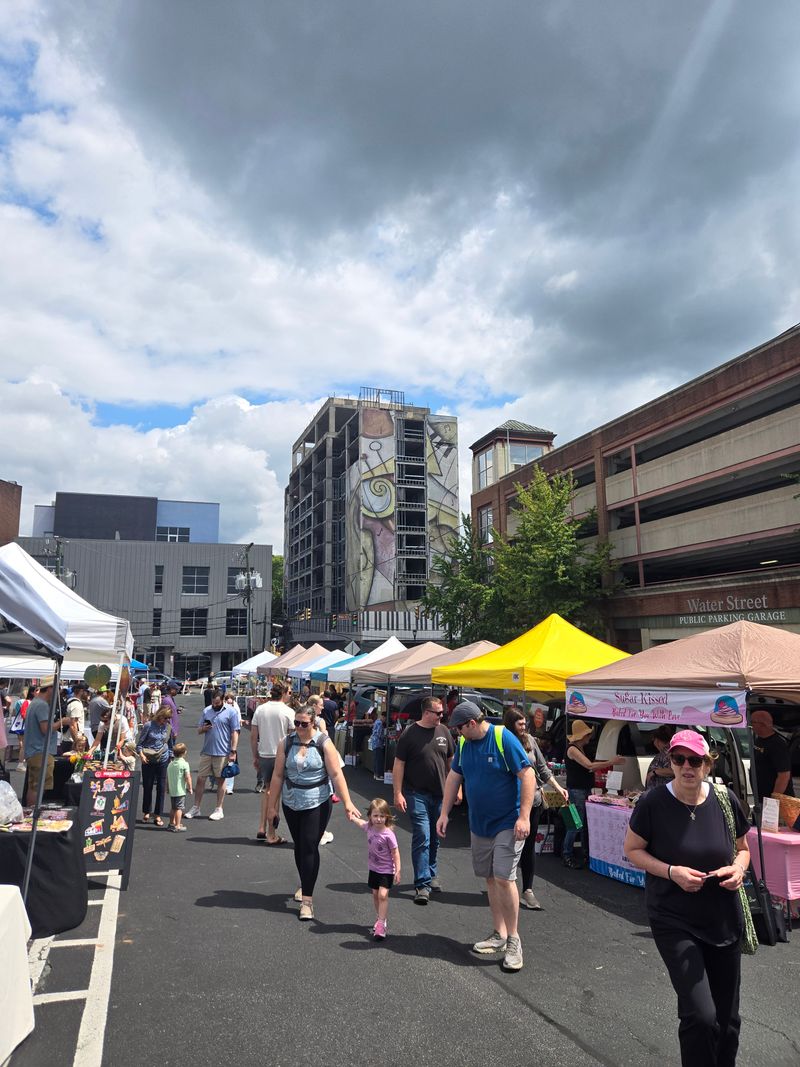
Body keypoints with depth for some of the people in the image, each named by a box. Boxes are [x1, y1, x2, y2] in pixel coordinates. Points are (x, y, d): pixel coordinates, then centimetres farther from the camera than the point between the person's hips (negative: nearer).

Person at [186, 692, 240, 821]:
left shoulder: (231, 712, -5)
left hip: (222, 753, -4)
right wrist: (203, 728, -9)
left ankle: (219, 810, 16)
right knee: (200, 779, 6)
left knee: (221, 780, 6)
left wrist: (233, 751, -12)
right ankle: (195, 808, 18)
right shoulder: (206, 711, 9)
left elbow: (235, 733, -7)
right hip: (206, 751, 4)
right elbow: (199, 731, 16)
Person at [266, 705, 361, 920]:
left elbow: (336, 774, -12)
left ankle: (307, 899, -1)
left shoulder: (323, 743, -10)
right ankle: (305, 885, 36)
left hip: (317, 805, -3)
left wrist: (347, 802, -18)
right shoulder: (287, 743, -2)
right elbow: (278, 775, 3)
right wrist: (272, 805, 4)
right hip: (291, 805, 3)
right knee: (299, 846, 14)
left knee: (309, 848, -7)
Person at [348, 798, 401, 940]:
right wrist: (351, 816, 25)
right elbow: (360, 822, 16)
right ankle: (380, 919, 29)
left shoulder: (388, 834, -24)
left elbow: (395, 853, -16)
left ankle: (381, 924, -8)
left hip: (386, 870, -6)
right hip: (373, 868, 6)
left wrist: (398, 871, -18)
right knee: (375, 895, 14)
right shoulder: (369, 827, -8)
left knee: (383, 895, -14)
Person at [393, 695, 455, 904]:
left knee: (434, 838, 15)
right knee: (422, 836, -10)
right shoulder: (409, 734, -9)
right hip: (417, 794, -5)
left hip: (440, 794, 5)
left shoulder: (444, 732, 4)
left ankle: (431, 874, 33)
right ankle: (423, 884, -4)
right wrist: (398, 793, -12)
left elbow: (451, 761, 13)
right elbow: (398, 764, -8)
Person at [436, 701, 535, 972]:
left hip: (508, 823, -6)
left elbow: (528, 775, -18)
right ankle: (499, 935, 24)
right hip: (479, 824, 6)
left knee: (504, 877, -12)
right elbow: (454, 777, 12)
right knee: (490, 878, 11)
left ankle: (514, 940, 4)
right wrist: (444, 813, 10)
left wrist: (524, 817, -21)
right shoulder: (464, 743, 2)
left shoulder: (504, 738, -18)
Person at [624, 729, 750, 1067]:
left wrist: (739, 868, -12)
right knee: (701, 1015, -14)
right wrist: (672, 872, -20)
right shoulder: (653, 803, -16)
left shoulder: (725, 800, -6)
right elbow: (632, 850, -7)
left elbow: (743, 848, 9)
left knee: (727, 1018, 17)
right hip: (674, 922, -4)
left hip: (724, 921, 4)